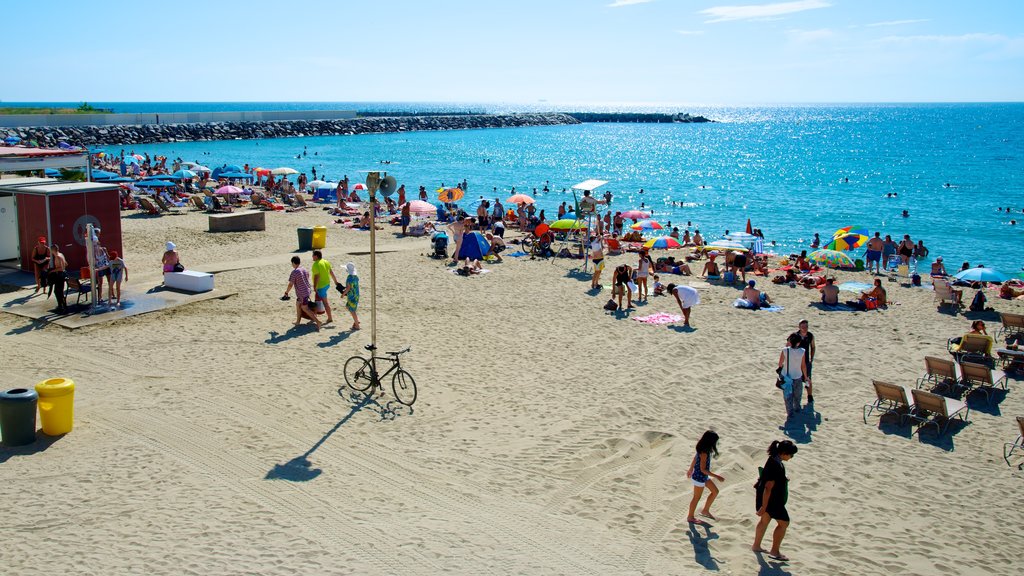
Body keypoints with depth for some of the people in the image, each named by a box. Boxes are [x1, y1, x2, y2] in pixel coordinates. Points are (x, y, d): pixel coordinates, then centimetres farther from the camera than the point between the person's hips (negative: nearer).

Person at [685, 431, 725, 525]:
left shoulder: (703, 449, -3)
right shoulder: (704, 453, -31)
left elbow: (695, 459, 11)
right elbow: (703, 469, -29)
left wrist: (691, 469, 26)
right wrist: (717, 477, -27)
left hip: (704, 476, 9)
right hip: (699, 478, -9)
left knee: (715, 491, 19)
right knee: (697, 497, 10)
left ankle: (705, 510, 33)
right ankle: (690, 517, 29)